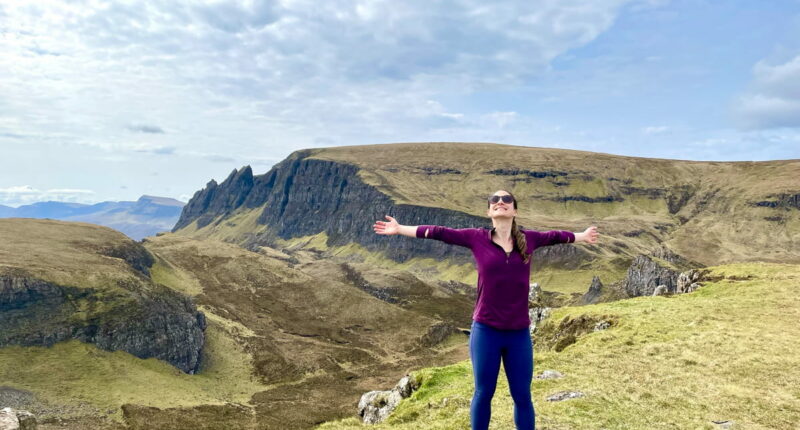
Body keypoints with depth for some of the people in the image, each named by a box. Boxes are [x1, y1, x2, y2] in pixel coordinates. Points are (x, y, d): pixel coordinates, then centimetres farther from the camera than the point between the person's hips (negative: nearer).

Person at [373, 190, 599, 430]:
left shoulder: (528, 239, 3)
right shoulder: (476, 238, -3)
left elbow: (555, 236, 21)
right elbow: (439, 232, 1)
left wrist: (582, 236, 36)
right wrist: (399, 229, 4)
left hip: (519, 333, 2)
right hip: (485, 331, -2)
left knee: (522, 396, 12)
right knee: (483, 394, 12)